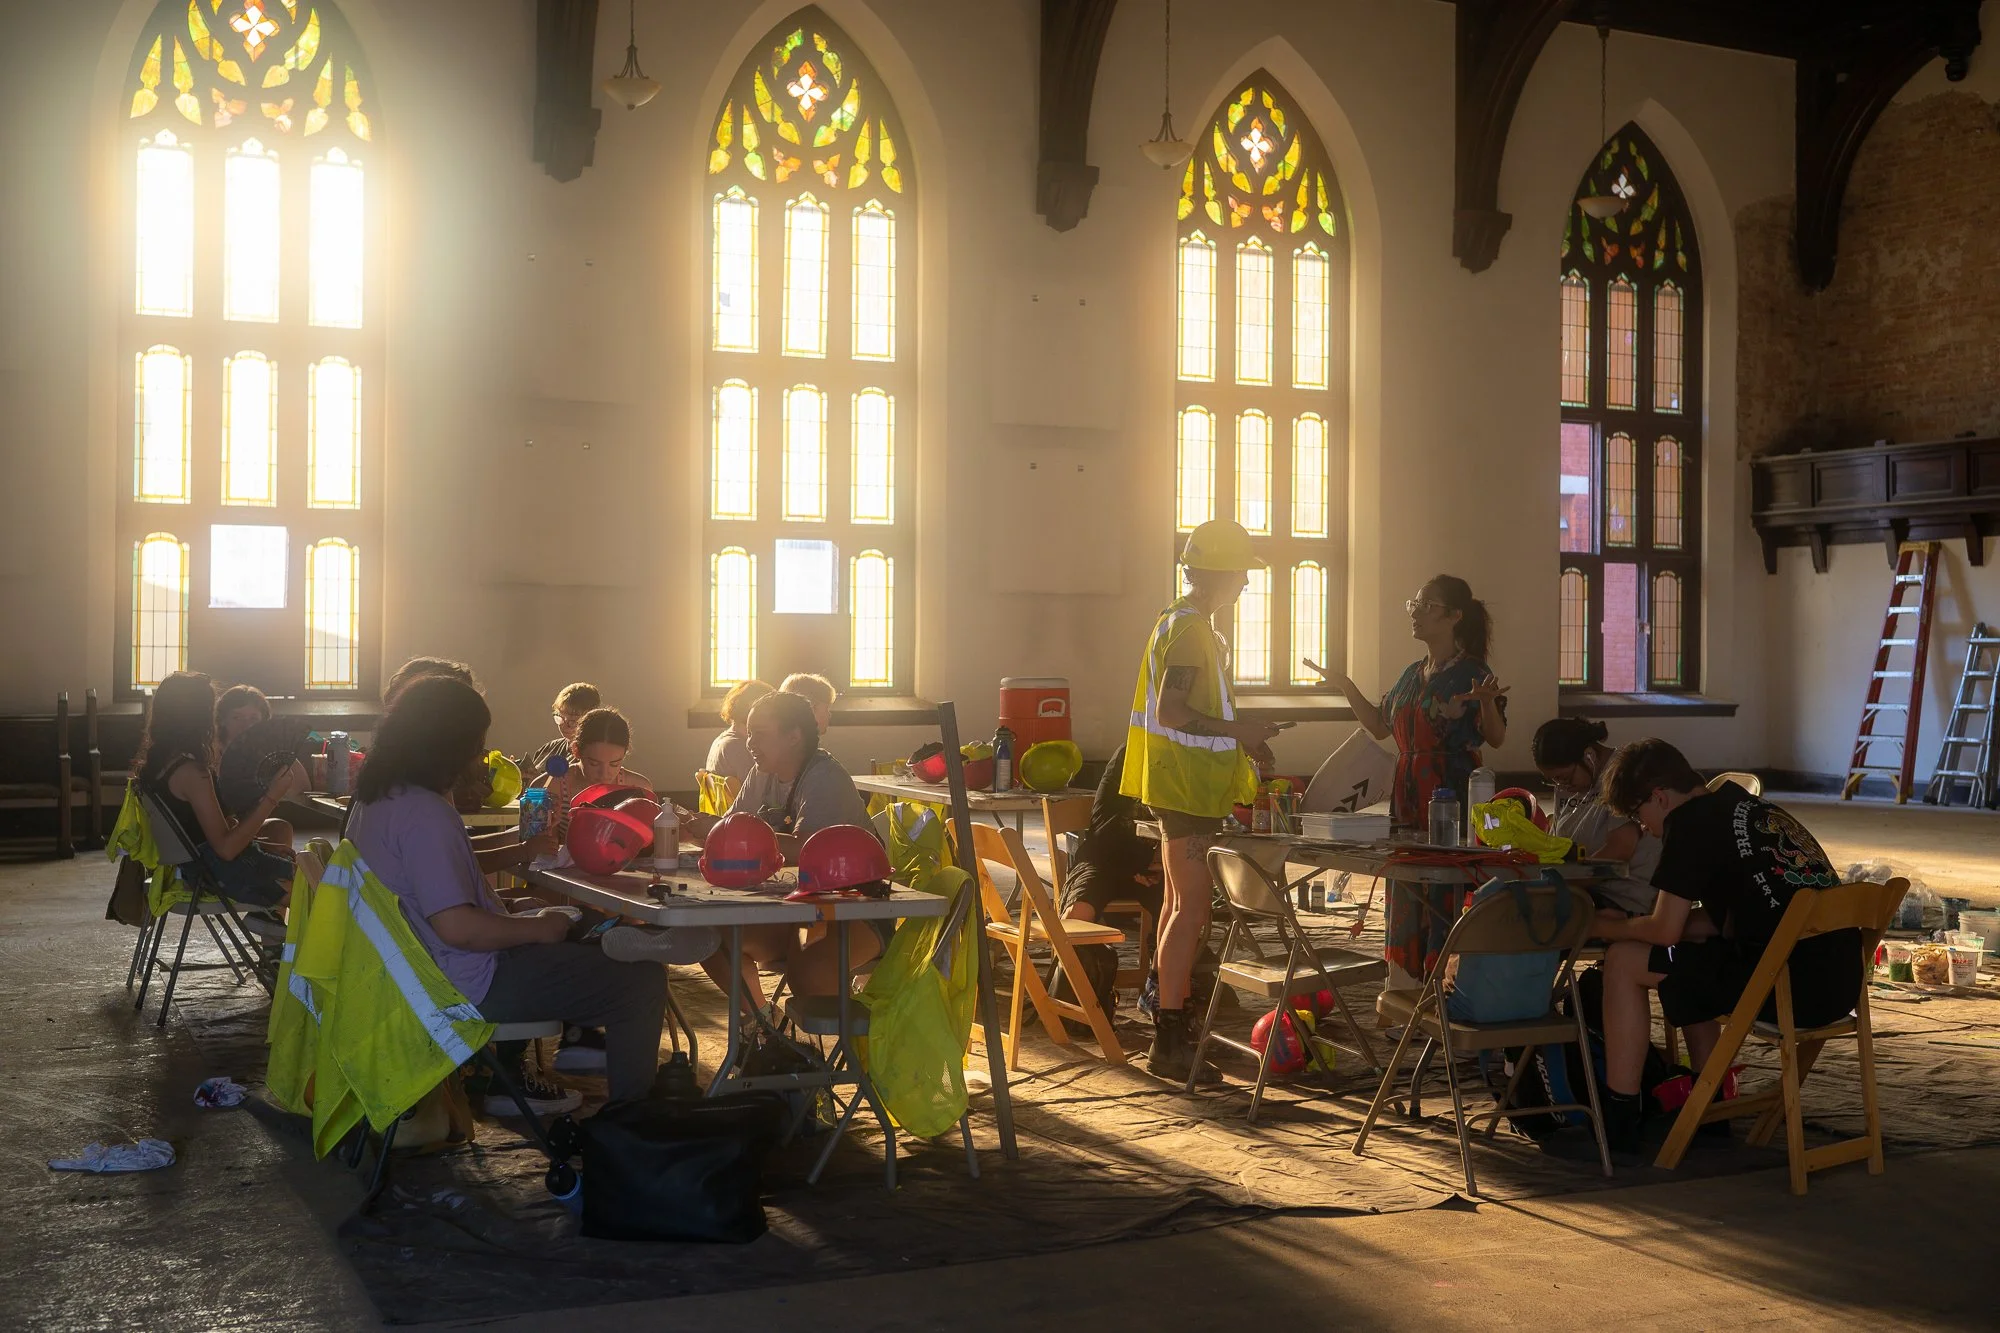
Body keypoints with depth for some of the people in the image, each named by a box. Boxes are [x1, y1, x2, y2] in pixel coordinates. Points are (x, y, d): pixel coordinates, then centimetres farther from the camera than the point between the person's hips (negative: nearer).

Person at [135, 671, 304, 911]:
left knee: (280, 828, 28)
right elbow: (226, 847, -28)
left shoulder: (155, 761, 1)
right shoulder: (191, 771, -26)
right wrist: (272, 797, -26)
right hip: (217, 873, -9)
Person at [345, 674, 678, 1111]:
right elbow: (458, 927, -30)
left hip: (423, 969, 11)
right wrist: (539, 928, -16)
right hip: (470, 985, -11)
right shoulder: (423, 814, -25)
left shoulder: (379, 798, 7)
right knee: (644, 982, -11)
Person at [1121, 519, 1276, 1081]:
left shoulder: (1182, 623, 18)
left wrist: (1238, 737, 18)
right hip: (1187, 785, -11)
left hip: (1181, 784, 11)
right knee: (1192, 906, -11)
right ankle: (1169, 1042, -10)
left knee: (1181, 903, 16)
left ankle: (1171, 1026, 25)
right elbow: (1171, 712, -24)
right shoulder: (1190, 628, -16)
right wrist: (1238, 730, -18)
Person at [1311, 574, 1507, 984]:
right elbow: (1379, 727, 24)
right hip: (1408, 796, 7)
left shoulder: (1470, 673, -7)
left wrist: (1488, 703, -31)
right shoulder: (1412, 674, 15)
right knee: (1406, 893, 9)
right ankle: (1407, 990, 17)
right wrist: (1346, 686, 19)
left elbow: (1497, 738, -13)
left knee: (1445, 895, -8)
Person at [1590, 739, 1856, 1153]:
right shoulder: (1749, 806, 21)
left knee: (1624, 962, 1)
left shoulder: (1689, 821, -5)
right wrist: (1631, 923, 24)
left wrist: (1609, 928, 14)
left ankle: (1616, 1124, 6)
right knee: (1689, 958, 31)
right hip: (1841, 979, 10)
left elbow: (1666, 931, -6)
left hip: (1793, 985, -10)